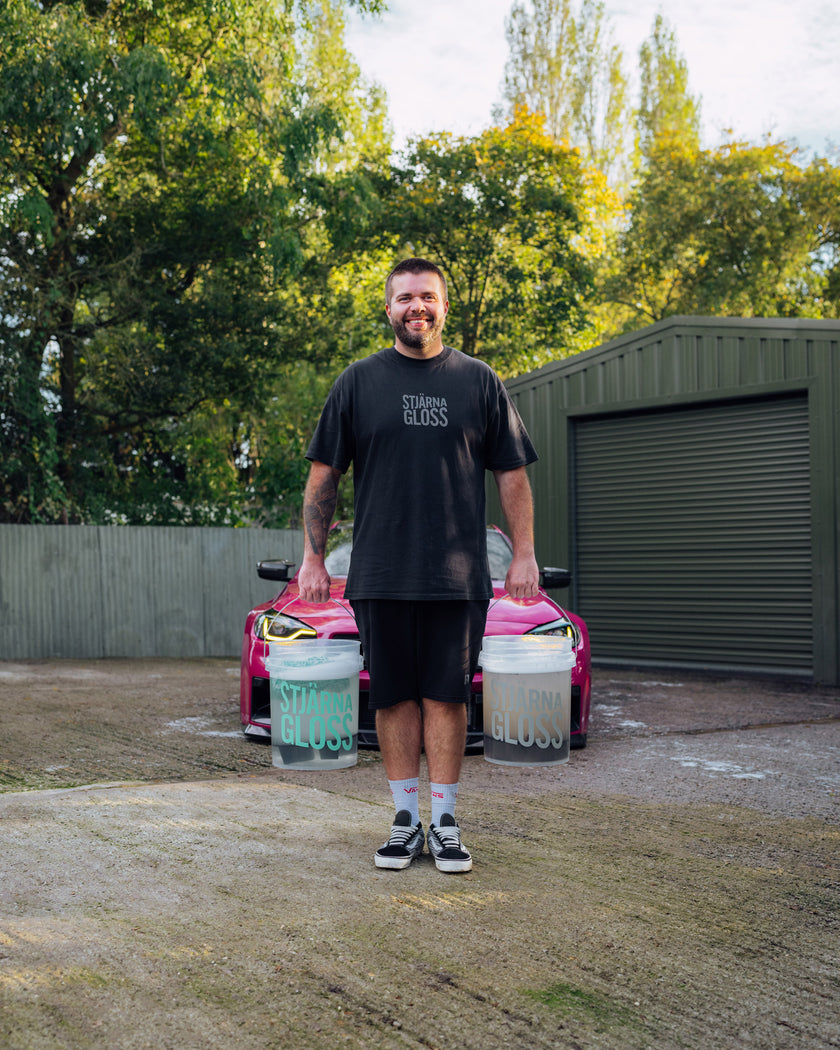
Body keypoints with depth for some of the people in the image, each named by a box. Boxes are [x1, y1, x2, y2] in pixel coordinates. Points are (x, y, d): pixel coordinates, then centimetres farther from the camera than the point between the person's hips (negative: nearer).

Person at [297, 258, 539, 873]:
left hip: (459, 575, 0)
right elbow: (324, 475, 8)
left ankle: (445, 822, 12)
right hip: (380, 576, 0)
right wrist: (313, 557, 3)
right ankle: (406, 819, 15)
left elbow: (512, 473, 10)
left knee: (446, 697, 3)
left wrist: (524, 554, 3)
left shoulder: (478, 381, 9)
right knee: (394, 697, 4)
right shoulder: (358, 382, 8)